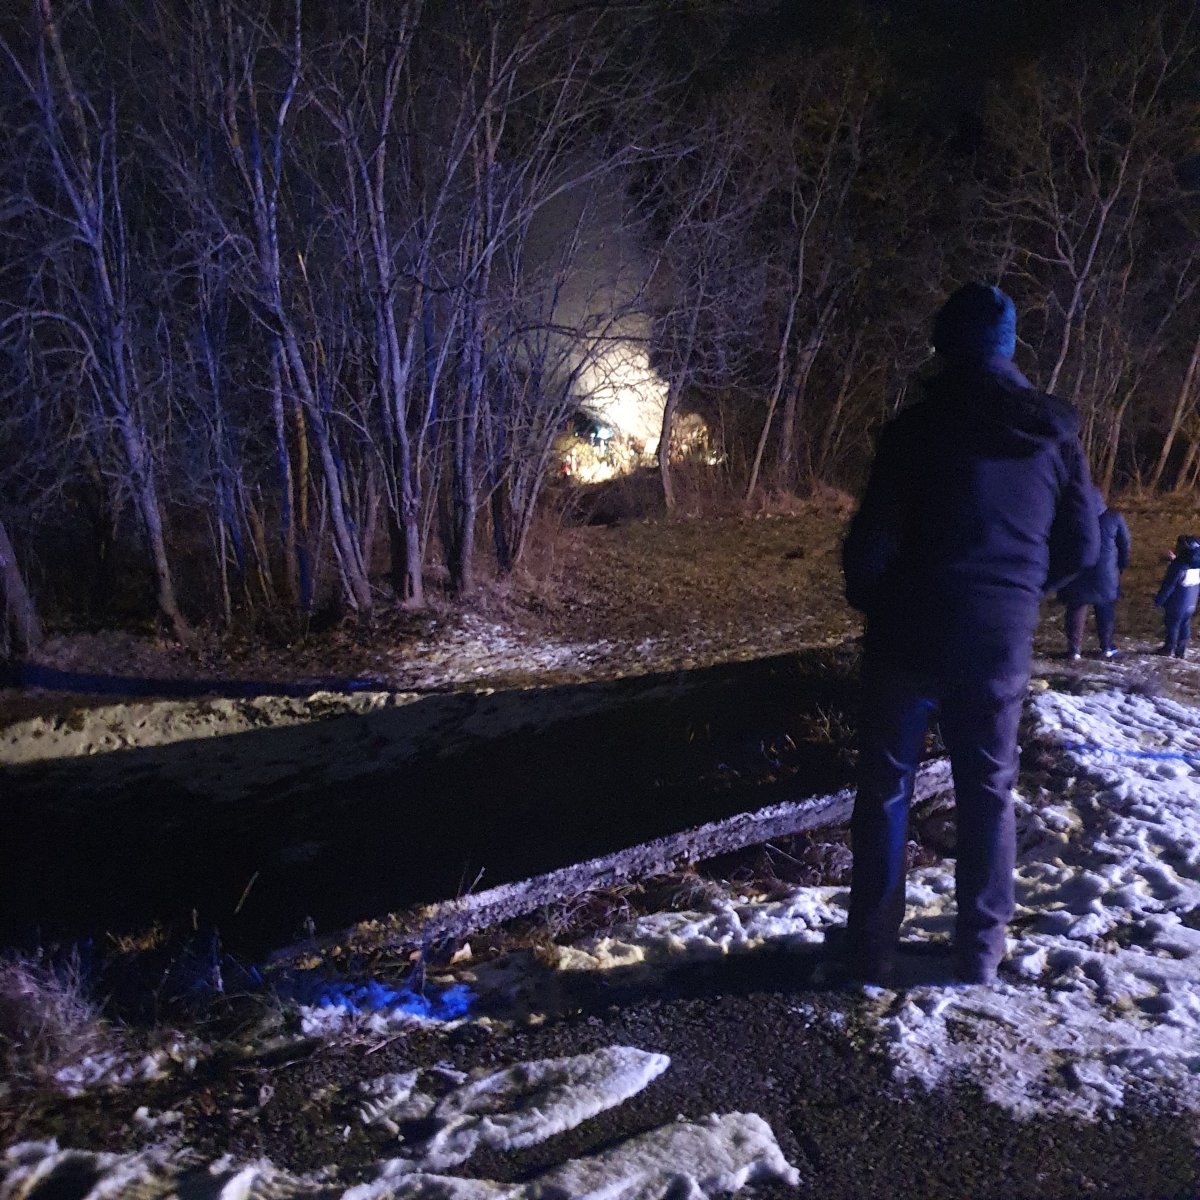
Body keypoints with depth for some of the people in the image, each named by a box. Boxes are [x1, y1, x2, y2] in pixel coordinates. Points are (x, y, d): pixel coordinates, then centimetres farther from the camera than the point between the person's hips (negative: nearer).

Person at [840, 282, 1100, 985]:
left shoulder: (917, 427, -10)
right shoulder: (1055, 432, 2)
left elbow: (871, 541, -14)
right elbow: (1084, 545, 7)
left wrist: (868, 600, 6)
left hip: (911, 633, -3)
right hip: (1002, 640, 3)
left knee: (886, 787, 9)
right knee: (988, 792, 15)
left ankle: (873, 947, 16)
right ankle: (981, 951, 23)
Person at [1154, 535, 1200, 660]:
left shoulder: (1178, 565, -25)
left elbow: (1168, 585, -22)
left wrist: (1159, 600, -10)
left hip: (1176, 603, -6)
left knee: (1172, 624, 9)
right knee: (1185, 625, 15)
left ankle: (1169, 647, 22)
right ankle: (1181, 650, 22)